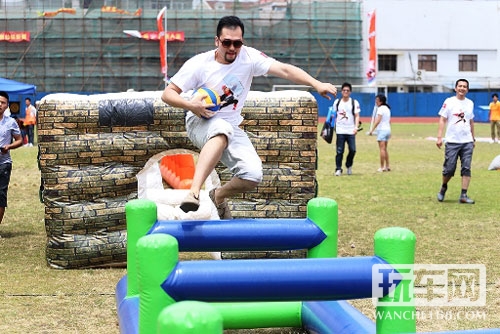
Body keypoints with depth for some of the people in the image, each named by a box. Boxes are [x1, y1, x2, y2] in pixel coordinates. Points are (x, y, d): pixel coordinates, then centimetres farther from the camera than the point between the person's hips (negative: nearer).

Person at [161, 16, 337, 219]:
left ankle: (218, 196, 14)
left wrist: (317, 84, -32)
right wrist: (190, 105, -29)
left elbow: (284, 70, -19)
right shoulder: (199, 64, -12)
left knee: (253, 175, -18)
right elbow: (167, 93, -9)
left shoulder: (249, 57, -8)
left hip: (231, 128, 4)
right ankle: (194, 193, -49)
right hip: (200, 123, -4)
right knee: (222, 129, -40)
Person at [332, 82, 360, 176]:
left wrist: (356, 127, -13)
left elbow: (357, 116, 0)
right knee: (339, 151, -2)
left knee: (352, 150, -4)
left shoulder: (354, 103, 4)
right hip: (340, 130, 1)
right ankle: (338, 169, 5)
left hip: (351, 131, -1)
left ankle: (349, 166, 19)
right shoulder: (337, 102, 9)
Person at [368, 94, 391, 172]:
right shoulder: (387, 108, 15)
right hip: (387, 129, 9)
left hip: (382, 130, -9)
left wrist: (372, 130, -25)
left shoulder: (381, 108, -13)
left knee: (382, 149, -8)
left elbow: (378, 121, -22)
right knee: (385, 149, 15)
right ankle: (387, 166, 17)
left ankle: (382, 167, -9)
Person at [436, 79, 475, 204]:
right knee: (449, 169, -2)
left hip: (467, 142, 3)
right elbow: (442, 120, -3)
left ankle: (463, 196, -2)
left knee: (466, 169, -3)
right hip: (452, 141, -3)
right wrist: (439, 137, -12)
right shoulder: (449, 102, -1)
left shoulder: (470, 103, 12)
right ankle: (443, 187, 25)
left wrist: (473, 139, 19)